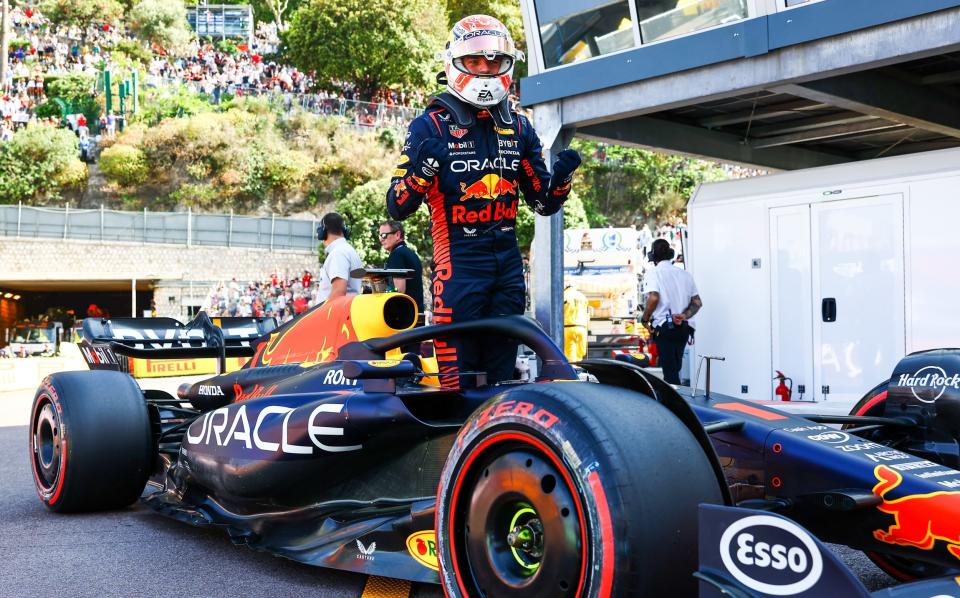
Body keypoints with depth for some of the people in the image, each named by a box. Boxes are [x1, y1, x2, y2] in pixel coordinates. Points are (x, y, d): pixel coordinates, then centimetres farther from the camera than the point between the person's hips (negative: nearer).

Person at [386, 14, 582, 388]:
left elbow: (544, 203, 17)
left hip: (509, 262, 5)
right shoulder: (431, 126, -2)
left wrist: (562, 175, -3)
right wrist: (421, 168, -24)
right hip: (458, 262, -5)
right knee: (458, 376, -5)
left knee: (503, 373, 11)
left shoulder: (518, 128, 13)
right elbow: (397, 207, -5)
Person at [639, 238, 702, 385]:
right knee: (674, 369, 17)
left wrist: (644, 319, -8)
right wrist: (685, 315, -1)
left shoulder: (653, 272, -5)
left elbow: (654, 298, -20)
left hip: (664, 327, -6)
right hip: (684, 327, 6)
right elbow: (697, 302, 8)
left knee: (670, 371, -4)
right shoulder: (685, 274, 14)